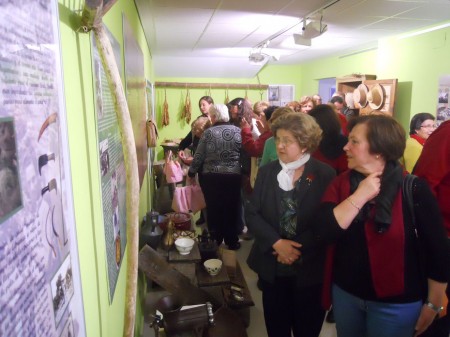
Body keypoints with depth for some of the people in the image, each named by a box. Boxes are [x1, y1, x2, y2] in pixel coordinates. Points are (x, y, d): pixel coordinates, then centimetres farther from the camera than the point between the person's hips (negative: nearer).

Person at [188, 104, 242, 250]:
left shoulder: (208, 132, -4)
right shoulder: (238, 131, -1)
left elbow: (199, 156, -2)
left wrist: (191, 173, 11)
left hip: (211, 177, -1)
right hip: (233, 177, 1)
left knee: (213, 209, 13)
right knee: (232, 209, 12)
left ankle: (215, 241, 26)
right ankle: (232, 242, 22)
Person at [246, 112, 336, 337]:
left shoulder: (325, 175, -7)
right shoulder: (266, 172, 1)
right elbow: (252, 213, -4)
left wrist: (300, 250, -17)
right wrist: (277, 243, -17)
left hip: (310, 268, -2)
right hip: (272, 265, 3)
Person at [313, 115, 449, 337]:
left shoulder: (414, 189, -15)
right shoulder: (341, 183, -6)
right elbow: (321, 233, -17)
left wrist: (432, 305, -3)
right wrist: (359, 196, -23)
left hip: (396, 302, -3)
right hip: (345, 292, 4)